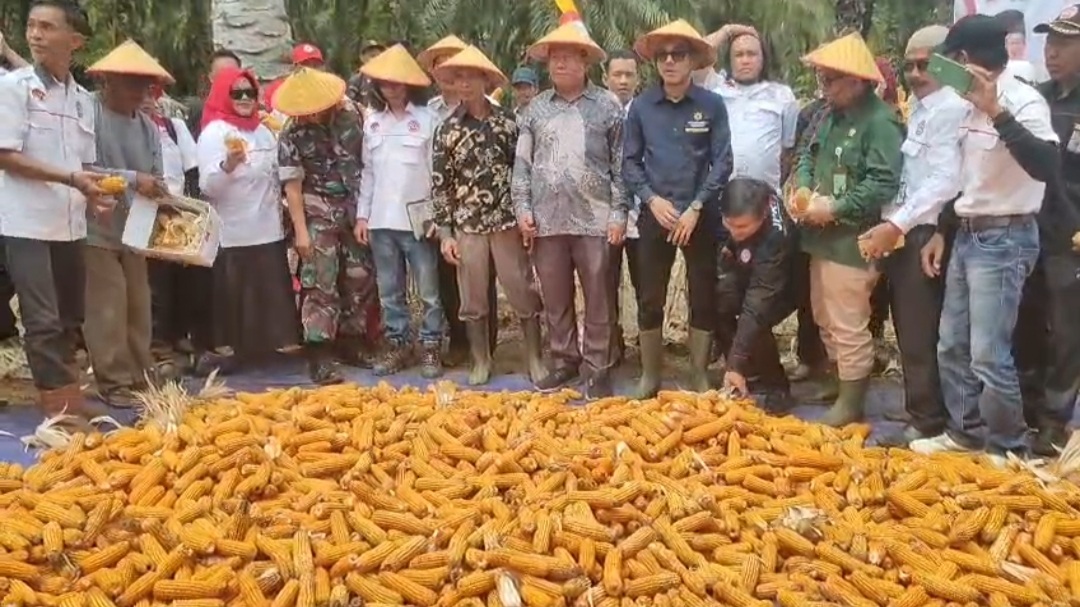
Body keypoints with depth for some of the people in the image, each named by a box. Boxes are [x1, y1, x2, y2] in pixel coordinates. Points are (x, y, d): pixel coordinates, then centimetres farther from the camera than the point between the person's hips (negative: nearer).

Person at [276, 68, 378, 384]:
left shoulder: (351, 118, 1)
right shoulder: (292, 136, -8)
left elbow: (369, 162, 9)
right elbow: (293, 186, -9)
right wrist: (300, 230, -13)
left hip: (355, 211, 4)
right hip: (319, 215, -4)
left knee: (361, 279, 9)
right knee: (320, 284, -7)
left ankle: (351, 343, 24)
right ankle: (319, 356, -4)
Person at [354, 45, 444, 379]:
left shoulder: (427, 118, -5)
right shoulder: (372, 121, 10)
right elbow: (368, 171, 13)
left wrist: (438, 214, -9)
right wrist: (362, 213, 9)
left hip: (418, 219, -5)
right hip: (381, 220, 5)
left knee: (428, 291, 3)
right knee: (389, 291, 12)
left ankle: (431, 346, 13)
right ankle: (398, 344, 23)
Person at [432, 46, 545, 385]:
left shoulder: (507, 122, 1)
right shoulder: (448, 130, 3)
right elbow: (440, 184, 3)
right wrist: (445, 232, -1)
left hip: (507, 221, -1)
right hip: (467, 225, 1)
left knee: (524, 293, 3)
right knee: (473, 299, 9)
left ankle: (535, 359, 16)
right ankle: (481, 361, 23)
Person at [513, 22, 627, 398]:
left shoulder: (607, 107, 2)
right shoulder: (535, 109, 9)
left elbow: (621, 166, 1)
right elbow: (522, 163, 10)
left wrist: (618, 213, -5)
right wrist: (523, 207, 2)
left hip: (594, 221, -2)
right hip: (547, 221, 3)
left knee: (597, 300, 3)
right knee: (555, 300, 11)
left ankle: (597, 368, 13)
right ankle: (564, 362, 25)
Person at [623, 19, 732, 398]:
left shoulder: (712, 105, -3)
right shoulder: (641, 106, 1)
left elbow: (723, 163, -3)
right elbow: (630, 162, 5)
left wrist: (695, 208, -11)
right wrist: (653, 200, -9)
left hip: (701, 217, -1)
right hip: (655, 216, 1)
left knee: (703, 299, 6)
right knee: (650, 299, 5)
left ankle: (699, 376, 19)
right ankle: (650, 376, 19)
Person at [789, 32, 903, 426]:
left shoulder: (881, 121, -17)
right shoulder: (832, 114, 12)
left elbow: (883, 184, -24)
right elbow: (810, 156, 17)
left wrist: (834, 208, -23)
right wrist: (802, 189, -4)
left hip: (852, 240, -9)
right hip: (823, 236, 9)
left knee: (849, 325, -2)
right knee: (825, 318, 20)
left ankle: (852, 401, 10)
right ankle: (838, 379, 37)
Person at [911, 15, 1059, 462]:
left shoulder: (1023, 101, -16)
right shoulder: (974, 105, 10)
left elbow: (1048, 167, -32)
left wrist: (998, 114, -36)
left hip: (1004, 240, -9)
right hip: (967, 236, 9)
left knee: (988, 355, -6)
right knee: (951, 345, 14)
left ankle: (1009, 450, 10)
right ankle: (965, 431, 28)